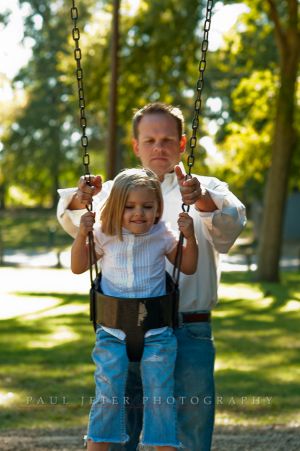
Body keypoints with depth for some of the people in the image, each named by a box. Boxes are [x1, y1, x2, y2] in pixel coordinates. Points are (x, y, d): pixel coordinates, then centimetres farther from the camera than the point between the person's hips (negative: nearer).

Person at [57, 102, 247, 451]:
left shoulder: (208, 191, 8)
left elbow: (231, 223, -13)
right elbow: (75, 223, -3)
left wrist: (202, 200, -35)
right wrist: (80, 200, -27)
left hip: (187, 334, -1)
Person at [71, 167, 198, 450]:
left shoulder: (163, 236, -2)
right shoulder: (105, 236, -2)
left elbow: (188, 268, 9)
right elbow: (78, 267, 8)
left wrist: (190, 237, -8)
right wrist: (82, 235, -7)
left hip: (156, 332, 0)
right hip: (112, 330, 0)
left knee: (160, 394, -1)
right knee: (108, 393, -3)